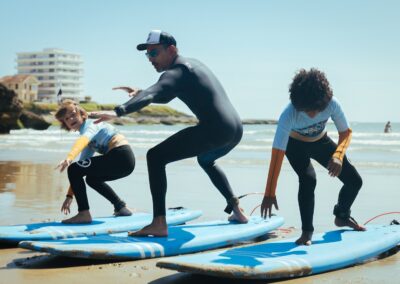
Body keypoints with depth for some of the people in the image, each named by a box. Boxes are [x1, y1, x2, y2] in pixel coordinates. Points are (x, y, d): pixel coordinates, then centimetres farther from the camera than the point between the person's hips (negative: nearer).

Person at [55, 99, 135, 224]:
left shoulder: (91, 125, -3)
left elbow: (83, 140, -28)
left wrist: (69, 158, -46)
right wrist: (69, 195, 21)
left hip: (121, 157, -10)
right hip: (125, 159, 10)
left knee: (73, 169, -12)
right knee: (92, 178, 33)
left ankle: (84, 214, -12)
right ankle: (121, 207, 35)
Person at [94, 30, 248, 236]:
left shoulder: (176, 72, -7)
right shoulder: (191, 65, 23)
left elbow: (151, 95, -26)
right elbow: (164, 97, 33)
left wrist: (118, 112, -39)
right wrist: (139, 93, 14)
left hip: (214, 131, -10)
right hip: (236, 130, 10)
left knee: (156, 157, -11)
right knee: (206, 160, 39)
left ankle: (159, 224, -21)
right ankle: (236, 210, 37)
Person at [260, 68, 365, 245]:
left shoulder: (332, 104, -33)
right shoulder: (289, 115, -40)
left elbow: (346, 132, -17)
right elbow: (277, 154, -41)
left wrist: (338, 155, -38)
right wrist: (269, 193, -43)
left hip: (321, 142, 3)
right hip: (296, 145, -3)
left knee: (354, 180, -2)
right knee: (308, 179, -30)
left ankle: (342, 216, 28)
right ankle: (307, 231, -12)